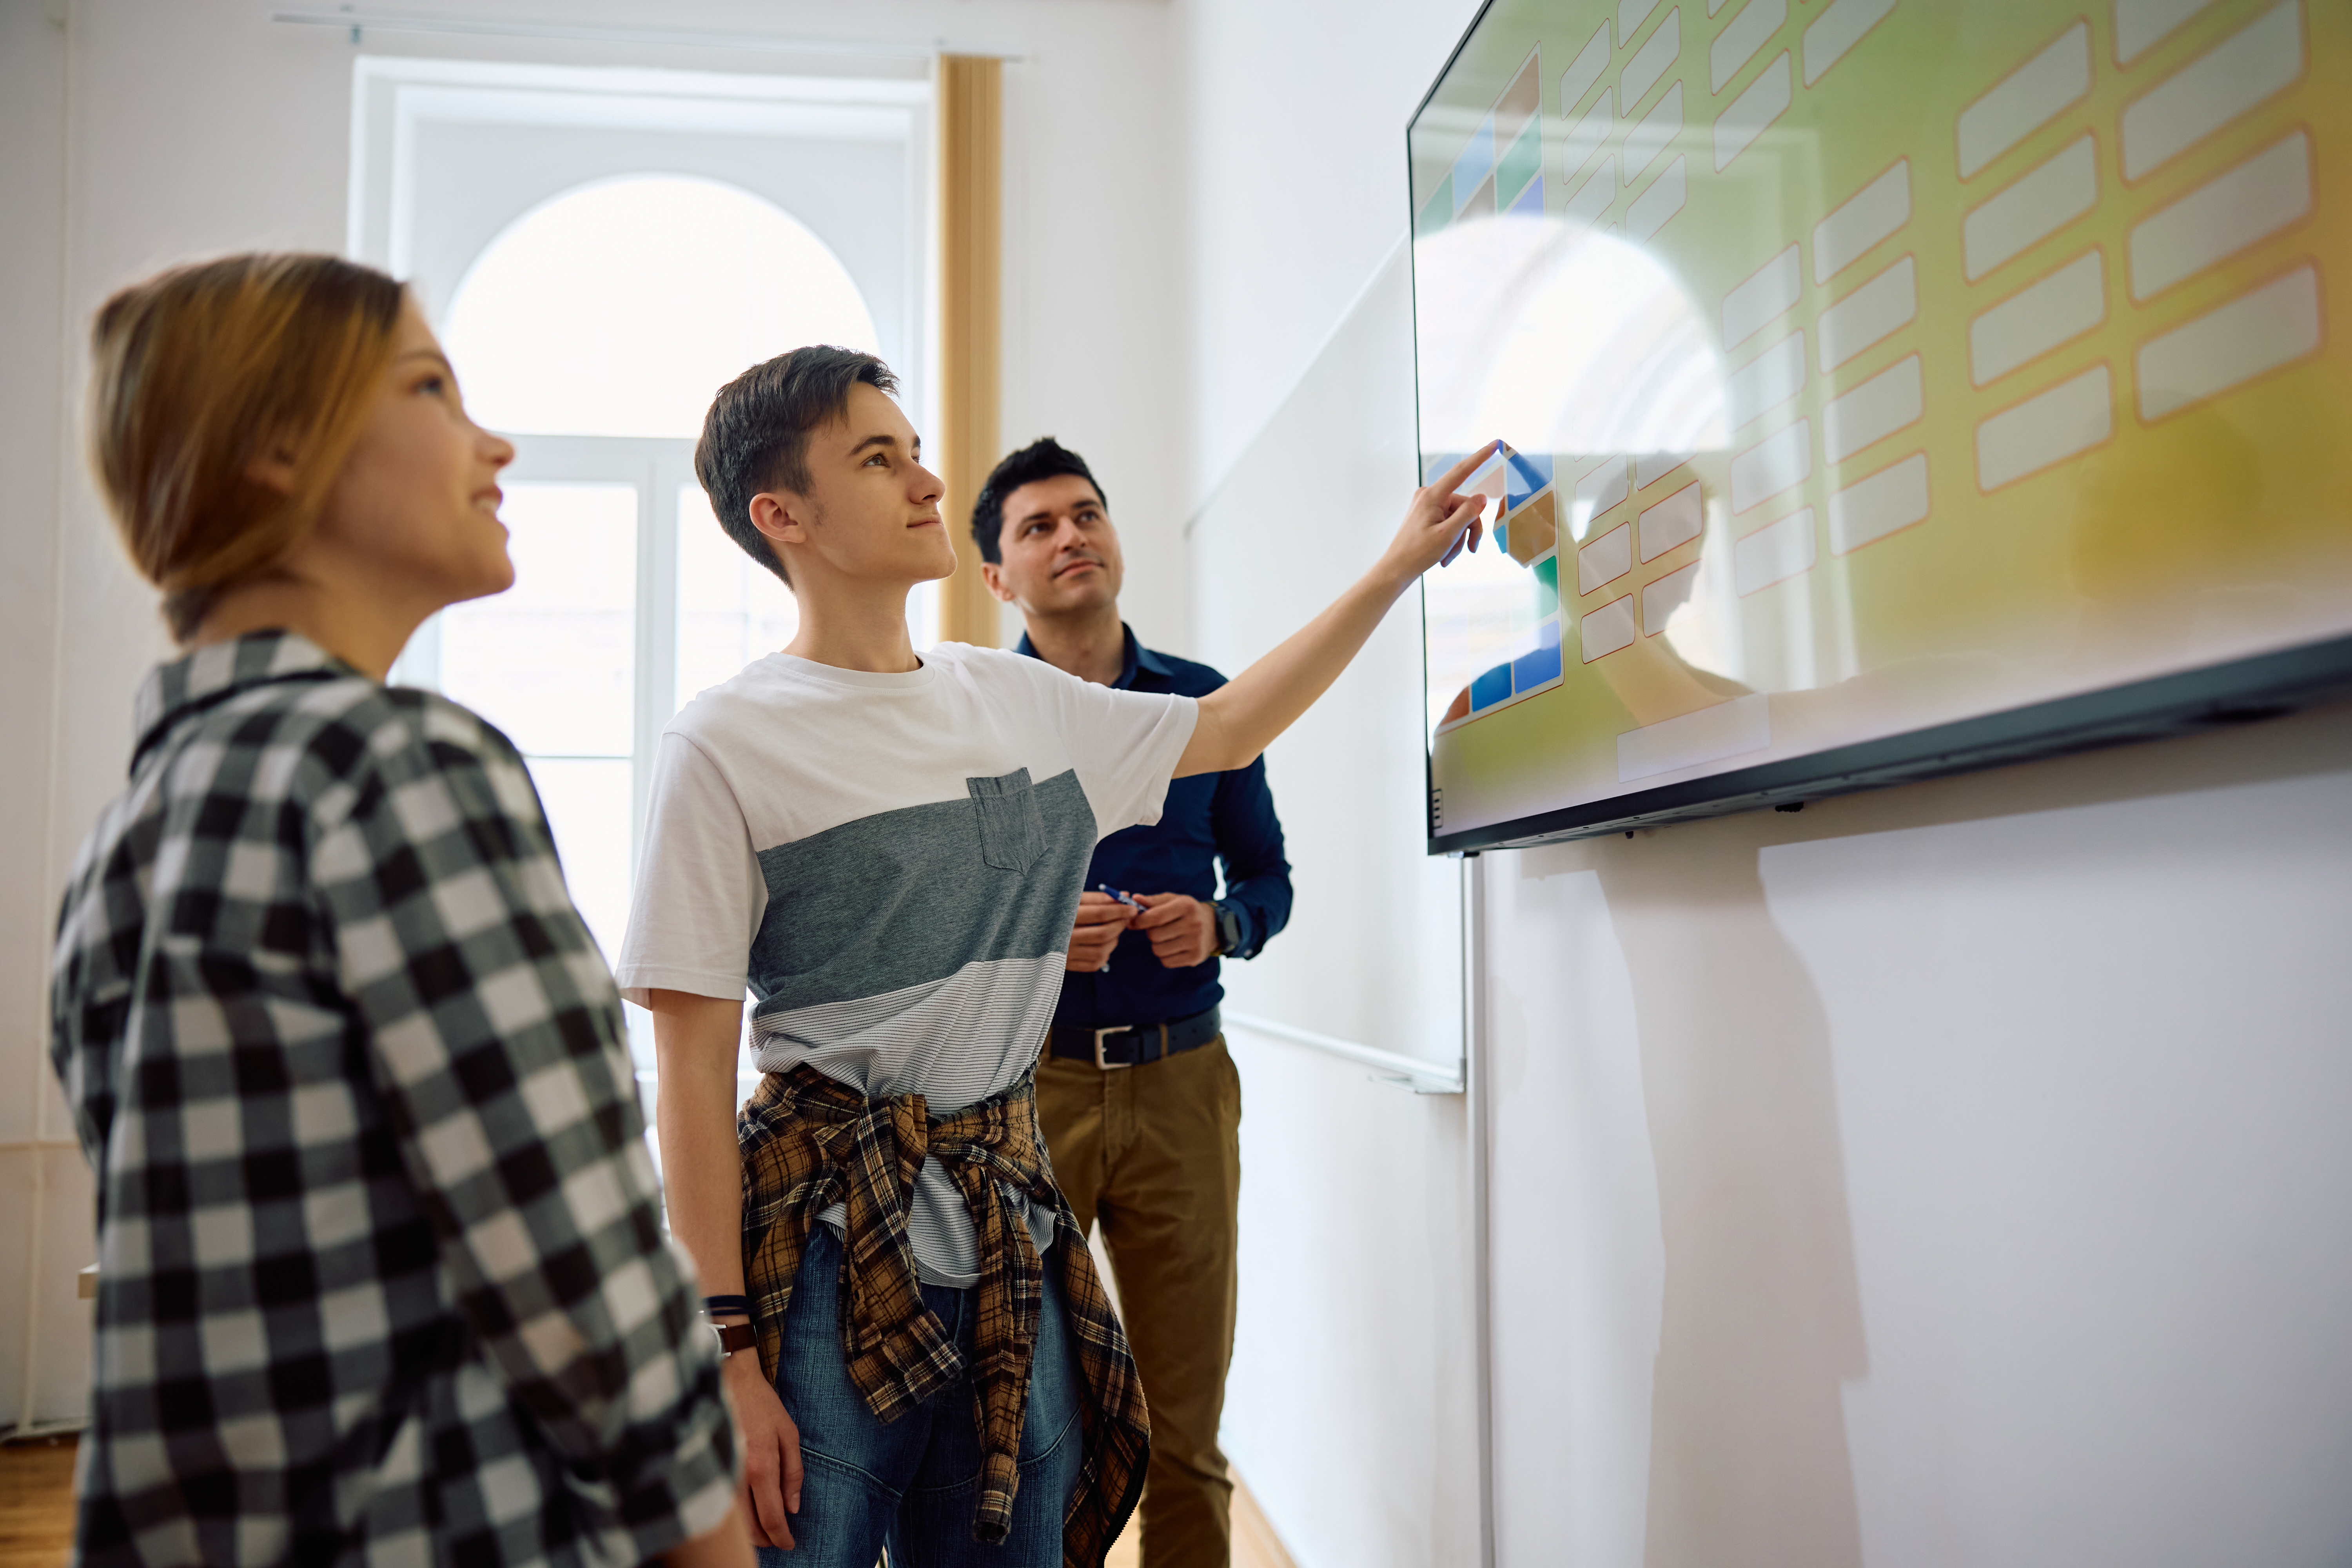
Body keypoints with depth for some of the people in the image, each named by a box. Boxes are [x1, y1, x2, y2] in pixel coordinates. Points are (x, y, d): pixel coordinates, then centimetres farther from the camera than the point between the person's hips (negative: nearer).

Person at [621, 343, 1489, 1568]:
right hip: (829, 1248, -5)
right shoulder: (728, 744, -9)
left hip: (1011, 1234, 5)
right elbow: (694, 1071, -10)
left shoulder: (1016, 700, 7)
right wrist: (726, 1355, -13)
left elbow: (1222, 731, 21)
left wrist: (1401, 564, 19)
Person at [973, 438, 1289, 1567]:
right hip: (1020, 1080, -1)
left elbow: (1267, 876, 14)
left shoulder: (1204, 701, 9)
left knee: (1184, 1426, 10)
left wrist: (1218, 925, -8)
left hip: (1179, 1080, 2)